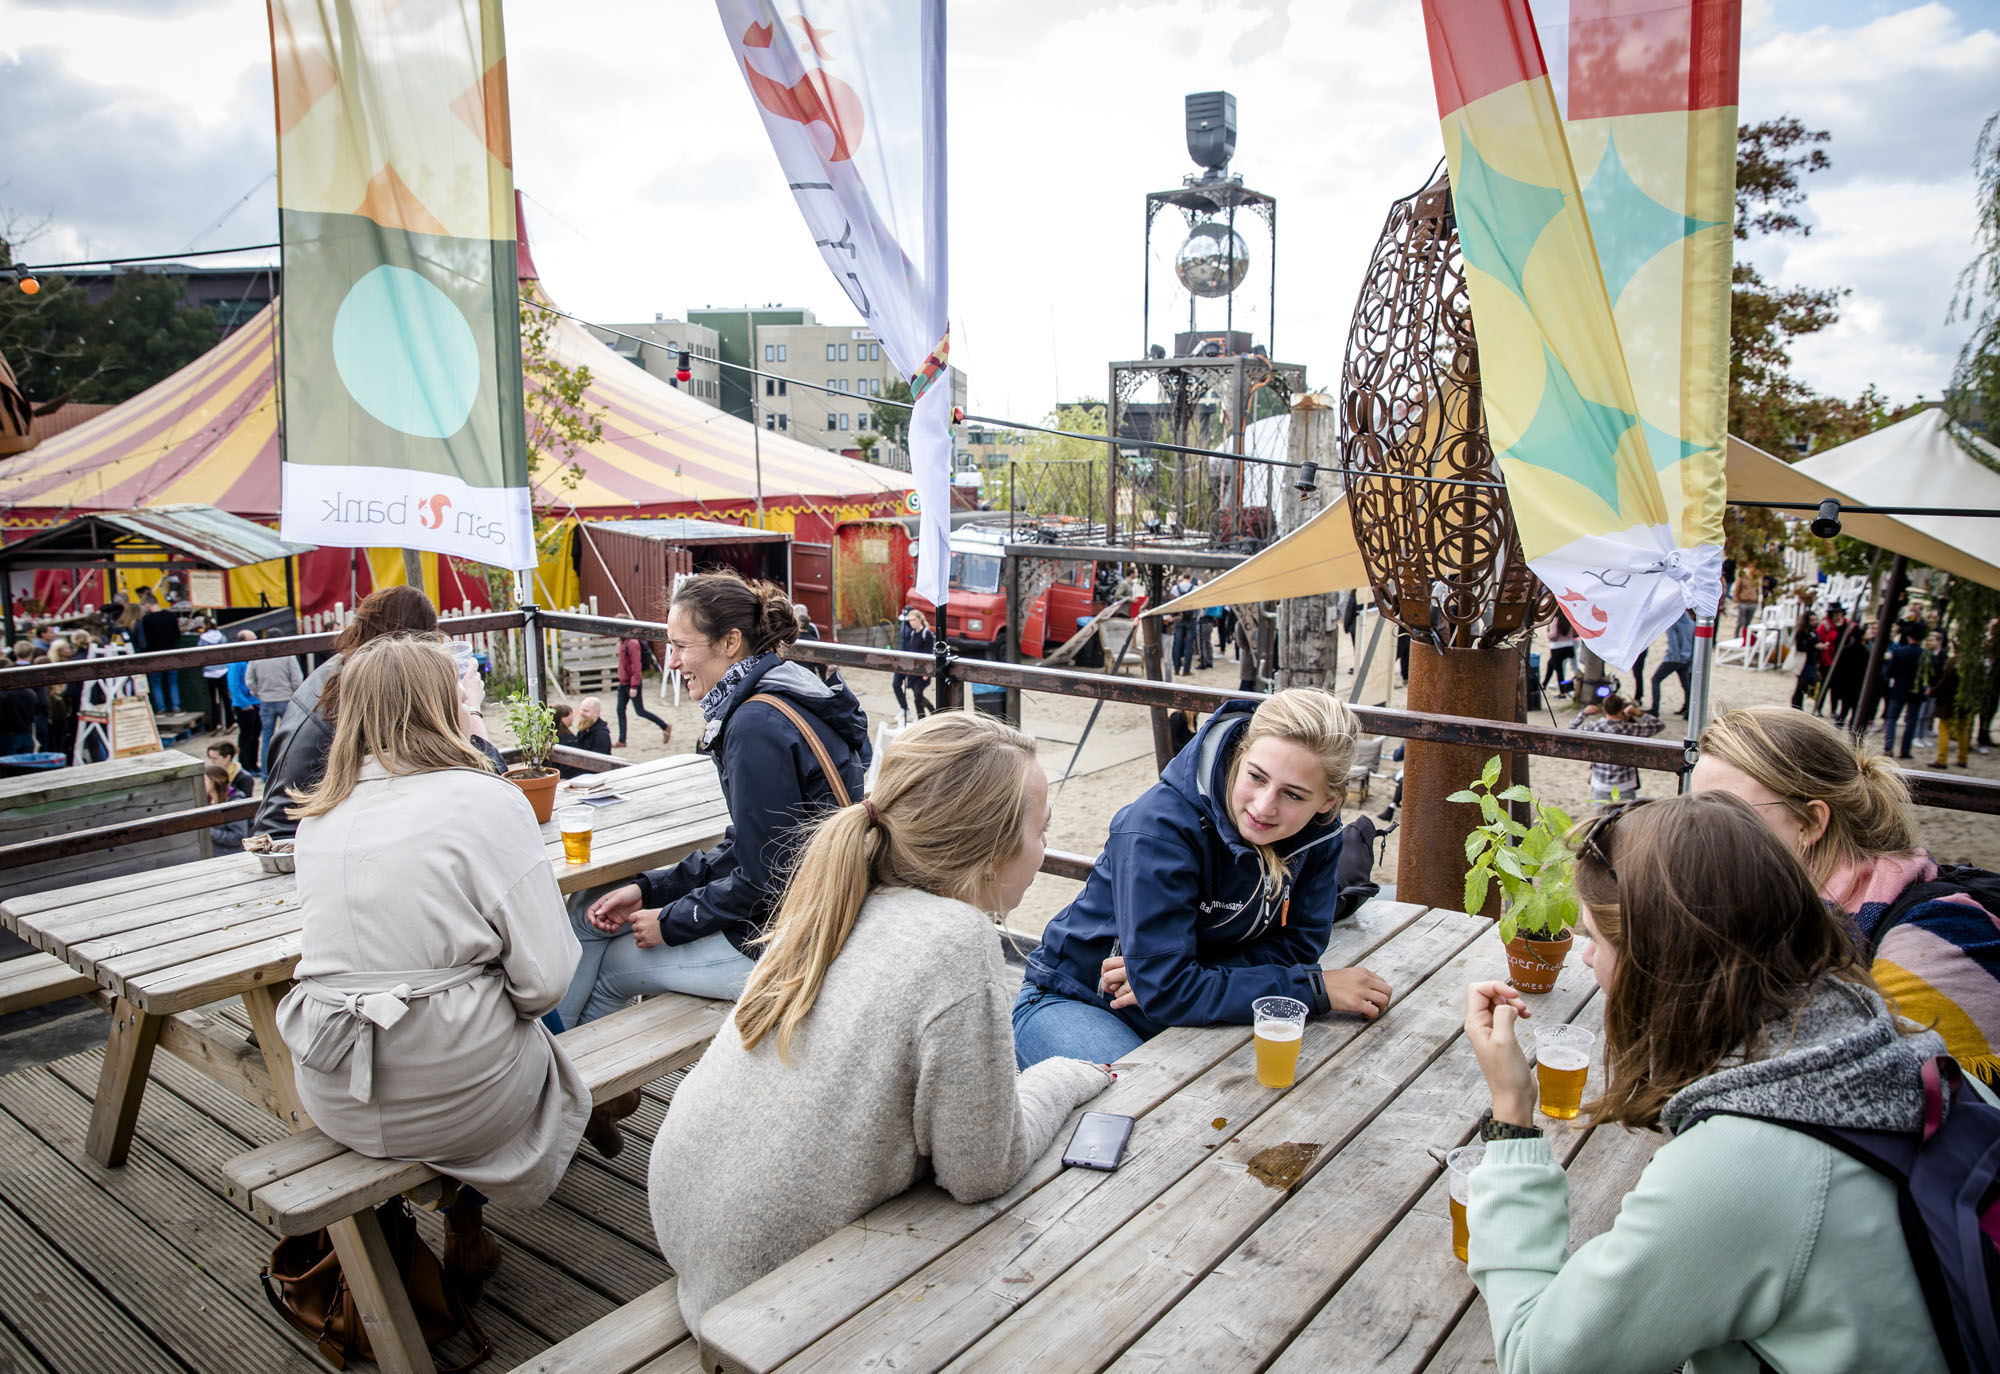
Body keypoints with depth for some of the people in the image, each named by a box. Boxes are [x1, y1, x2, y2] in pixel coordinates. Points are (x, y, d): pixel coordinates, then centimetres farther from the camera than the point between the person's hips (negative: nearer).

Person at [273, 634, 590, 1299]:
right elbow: (544, 978, -16)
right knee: (537, 1038, 25)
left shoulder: (319, 814, 4)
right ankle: (464, 1230, 30)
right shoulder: (485, 800, -14)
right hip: (455, 1098, -5)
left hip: (334, 1099, 5)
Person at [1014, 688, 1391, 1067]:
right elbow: (1165, 993, -29)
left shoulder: (1318, 833, -10)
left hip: (1189, 1010, 5)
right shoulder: (1160, 828, -28)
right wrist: (1316, 987, -27)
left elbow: (1293, 949, -8)